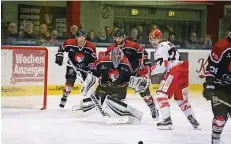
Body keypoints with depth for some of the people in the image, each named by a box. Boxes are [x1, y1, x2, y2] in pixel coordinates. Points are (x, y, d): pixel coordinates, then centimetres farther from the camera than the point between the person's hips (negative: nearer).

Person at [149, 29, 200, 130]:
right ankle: (193, 121, 24)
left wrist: (150, 70, -5)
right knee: (181, 97, 23)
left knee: (161, 93, -9)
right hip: (184, 71, 10)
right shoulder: (167, 44, 25)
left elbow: (161, 66, -17)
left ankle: (167, 120, -18)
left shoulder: (161, 47, -7)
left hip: (176, 72, -10)